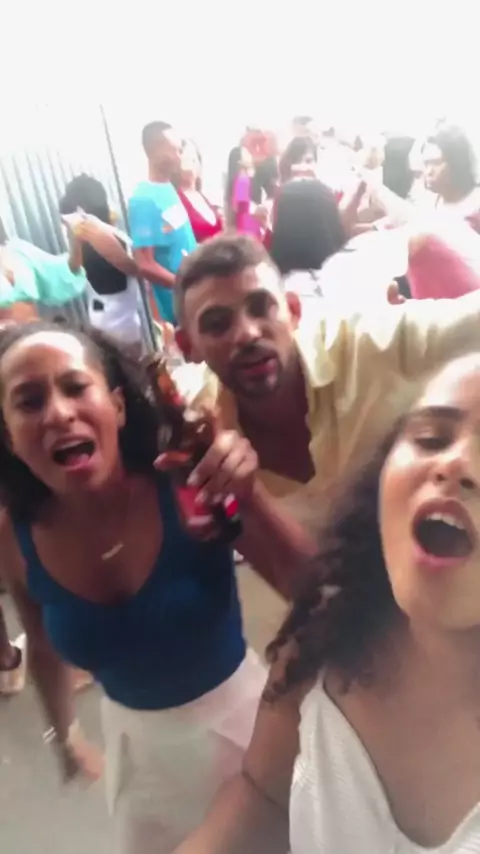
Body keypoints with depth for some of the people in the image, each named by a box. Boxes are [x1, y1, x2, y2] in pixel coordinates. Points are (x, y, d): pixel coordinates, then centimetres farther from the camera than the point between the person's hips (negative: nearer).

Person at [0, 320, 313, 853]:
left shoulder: (187, 484, -28)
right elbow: (43, 649, 2)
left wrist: (250, 505, -43)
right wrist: (64, 735, 15)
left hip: (238, 713, -2)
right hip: (136, 740, 2)